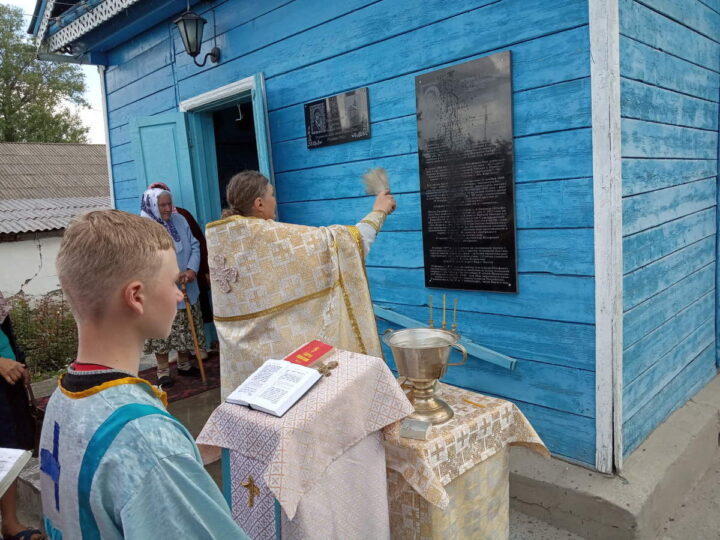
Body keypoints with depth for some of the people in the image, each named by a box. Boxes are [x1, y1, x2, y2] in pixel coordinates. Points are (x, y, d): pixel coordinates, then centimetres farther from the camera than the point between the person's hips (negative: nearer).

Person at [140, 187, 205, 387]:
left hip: (186, 289, 5)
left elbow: (194, 246, 3)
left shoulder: (180, 220, 2)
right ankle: (163, 372, 18)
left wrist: (192, 269, -13)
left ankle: (184, 365, 33)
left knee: (186, 330, 15)